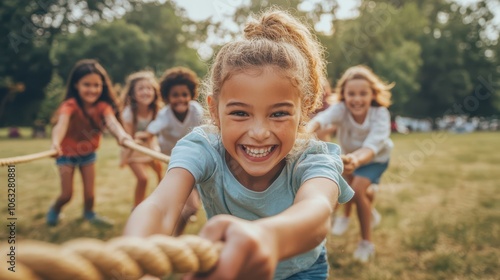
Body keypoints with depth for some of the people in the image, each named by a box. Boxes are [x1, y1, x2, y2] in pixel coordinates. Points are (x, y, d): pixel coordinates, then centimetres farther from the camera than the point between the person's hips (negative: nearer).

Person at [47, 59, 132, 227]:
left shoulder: (103, 106, -20)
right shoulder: (70, 105, -28)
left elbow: (111, 120, -41)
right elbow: (62, 124, -47)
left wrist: (121, 134, -64)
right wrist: (56, 142, -70)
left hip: (88, 153, 3)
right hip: (67, 154, -2)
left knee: (89, 192, 3)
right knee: (67, 194, 0)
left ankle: (89, 213, 36)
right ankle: (54, 210, 34)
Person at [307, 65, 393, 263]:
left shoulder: (380, 114, -35)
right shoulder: (341, 109, -31)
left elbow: (372, 147, -50)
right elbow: (323, 118, -55)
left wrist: (356, 160, -73)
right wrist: (306, 130, -78)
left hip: (375, 158, -4)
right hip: (350, 154, 4)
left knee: (357, 189, -21)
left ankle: (367, 242, -2)